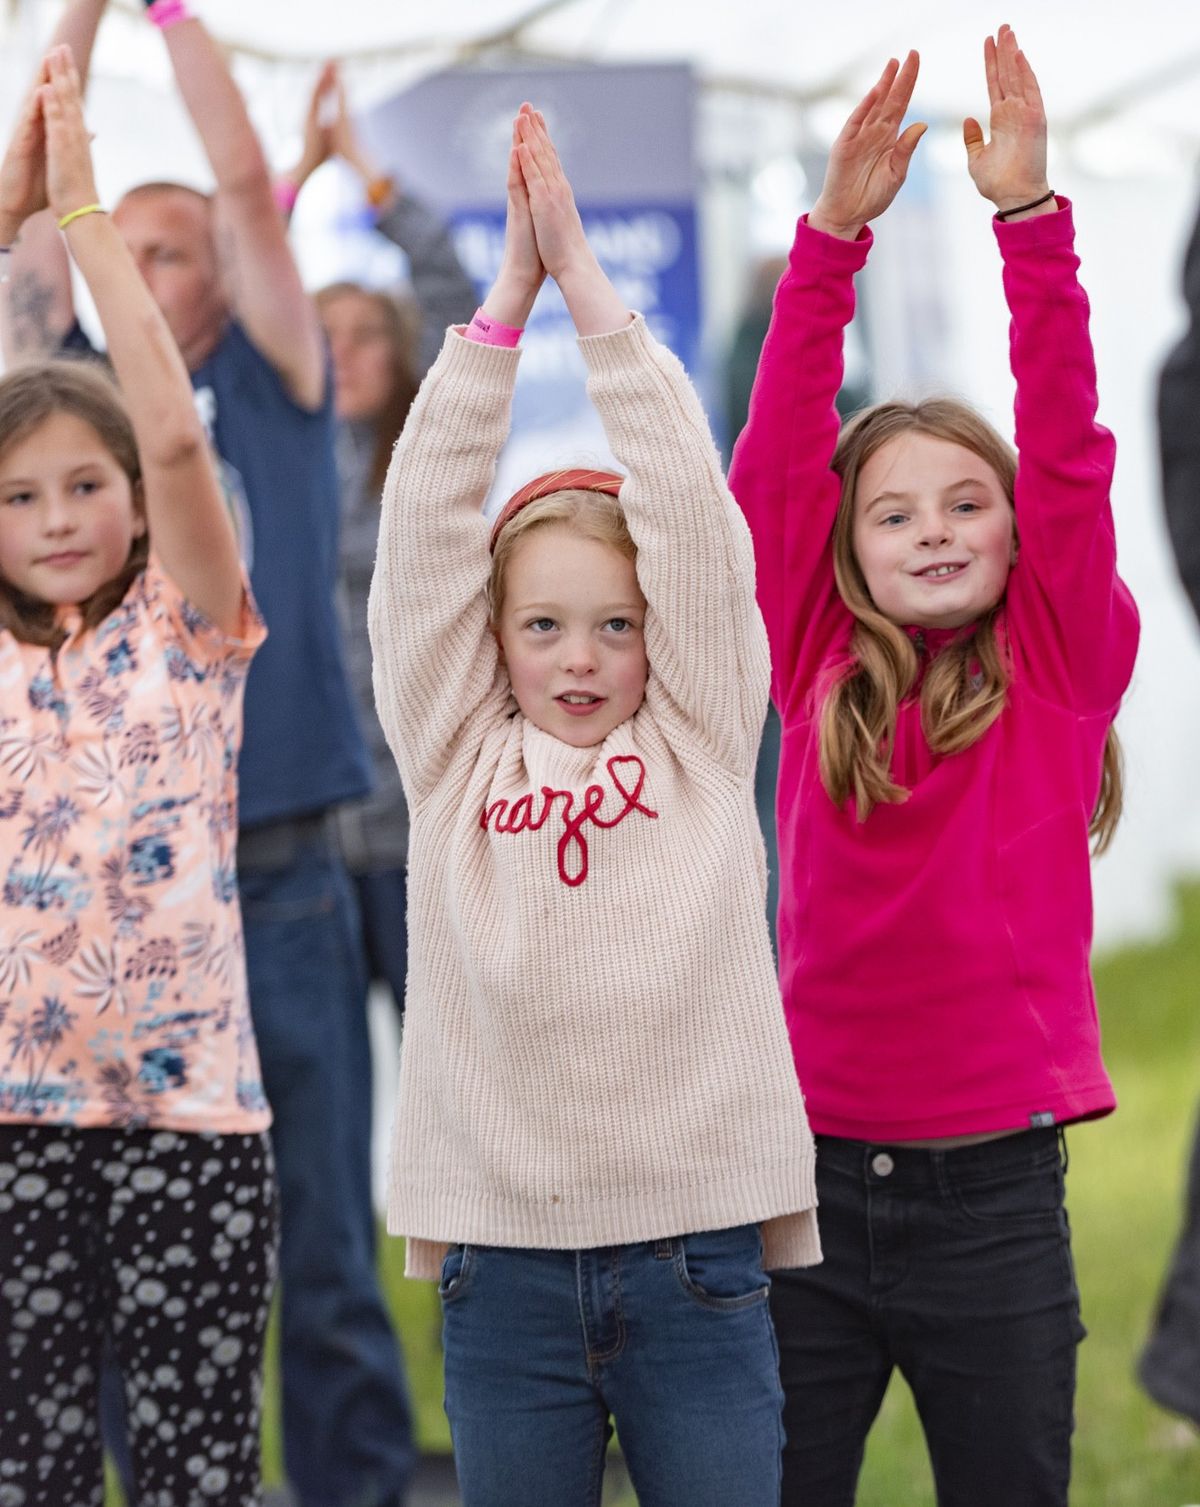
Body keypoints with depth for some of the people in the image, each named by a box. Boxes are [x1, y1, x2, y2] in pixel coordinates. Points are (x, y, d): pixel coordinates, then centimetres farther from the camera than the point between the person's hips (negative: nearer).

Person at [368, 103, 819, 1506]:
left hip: (694, 1250, -1)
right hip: (503, 1267, 1)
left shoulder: (702, 743, 5)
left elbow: (689, 498, -1)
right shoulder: (455, 756, 6)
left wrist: (584, 274, -2)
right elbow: (425, 520, 1)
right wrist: (508, 292, -2)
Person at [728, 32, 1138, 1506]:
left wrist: (1028, 216, -15)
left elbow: (1065, 451, -8)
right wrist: (834, 235, -13)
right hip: (813, 1174, 1)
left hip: (994, 1194, -1)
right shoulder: (819, 675, 3)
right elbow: (775, 458, -4)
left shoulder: (1063, 671, 1)